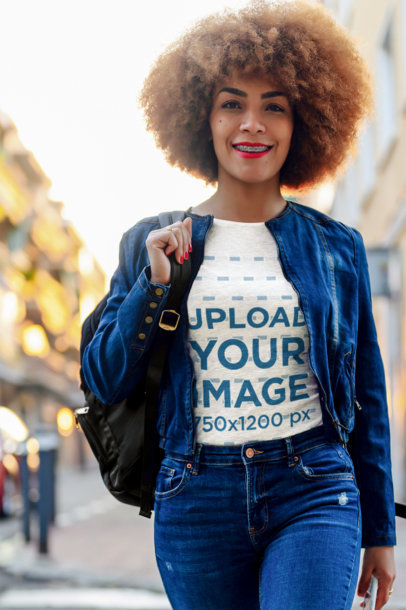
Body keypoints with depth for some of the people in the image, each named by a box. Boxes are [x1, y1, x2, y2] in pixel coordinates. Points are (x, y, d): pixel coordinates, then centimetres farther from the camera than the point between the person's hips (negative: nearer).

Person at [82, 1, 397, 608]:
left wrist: (380, 531, 11)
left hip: (315, 493, -1)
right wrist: (154, 285, -8)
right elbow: (105, 380, 5)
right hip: (197, 499, 1)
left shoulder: (337, 247, 5)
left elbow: (367, 395, 10)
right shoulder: (152, 245, 6)